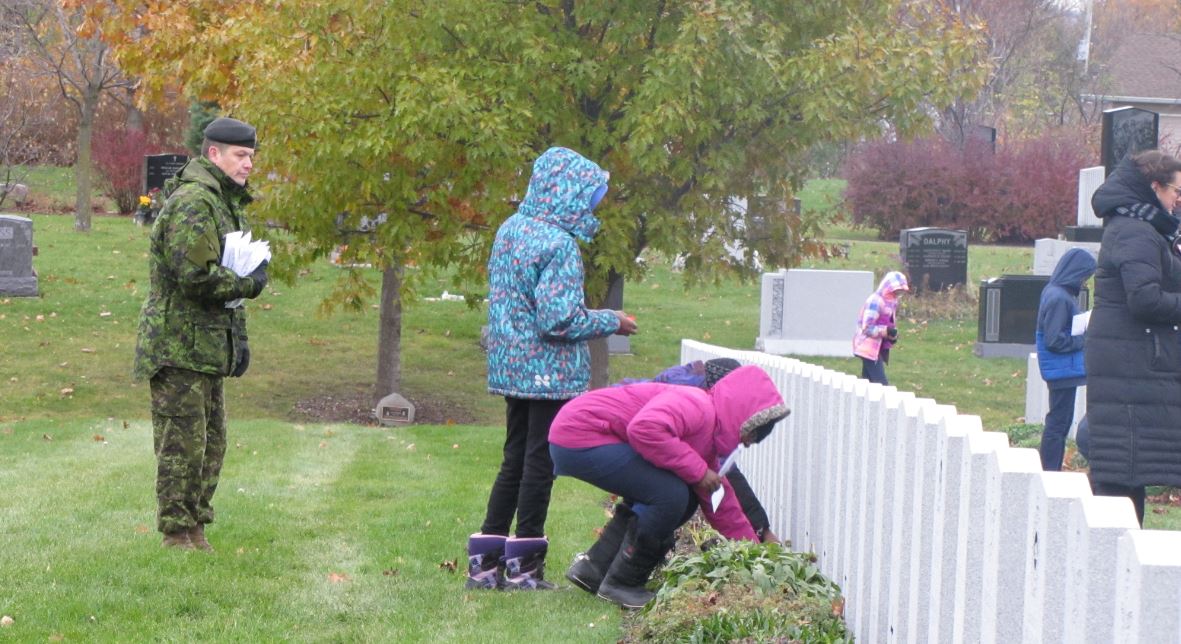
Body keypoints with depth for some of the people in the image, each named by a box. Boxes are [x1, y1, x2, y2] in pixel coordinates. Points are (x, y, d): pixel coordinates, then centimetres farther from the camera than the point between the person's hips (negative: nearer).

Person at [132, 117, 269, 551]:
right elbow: (196, 276, -25)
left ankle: (195, 527, 22)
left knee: (212, 442, 14)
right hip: (178, 346, -10)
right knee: (183, 443, -6)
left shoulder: (225, 202, 18)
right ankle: (177, 533, 0)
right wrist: (250, 284, -10)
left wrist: (238, 335, 19)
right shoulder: (193, 202, -17)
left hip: (207, 346, 10)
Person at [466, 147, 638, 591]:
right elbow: (559, 320, -22)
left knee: (515, 461, 15)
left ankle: (485, 562, 16)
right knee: (540, 465, 2)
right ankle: (523, 566, 8)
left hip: (510, 367, 8)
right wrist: (611, 322, -7)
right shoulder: (559, 244, -19)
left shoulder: (509, 230, 8)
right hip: (549, 372, -8)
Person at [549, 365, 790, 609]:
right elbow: (645, 428, -35)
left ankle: (594, 569, 16)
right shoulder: (697, 406, -18)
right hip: (579, 437, -11)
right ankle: (621, 585, -4)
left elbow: (722, 505, 22)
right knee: (671, 495, -17)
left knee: (685, 499, 12)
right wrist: (697, 470, -24)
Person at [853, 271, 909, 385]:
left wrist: (892, 335, 0)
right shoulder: (875, 301, -19)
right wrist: (886, 331, -28)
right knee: (881, 384, -13)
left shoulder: (890, 301, 9)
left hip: (878, 347, 9)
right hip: (869, 347, -9)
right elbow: (867, 328, -20)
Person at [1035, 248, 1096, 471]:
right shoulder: (1059, 298, -20)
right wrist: (1084, 339, -13)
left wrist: (1084, 333, 7)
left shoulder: (1054, 292, 10)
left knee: (1060, 422, 15)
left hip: (1064, 371, 10)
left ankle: (1050, 472, 22)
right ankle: (1049, 472, 0)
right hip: (1063, 369, -10)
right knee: (1058, 423, -4)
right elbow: (1055, 340, -23)